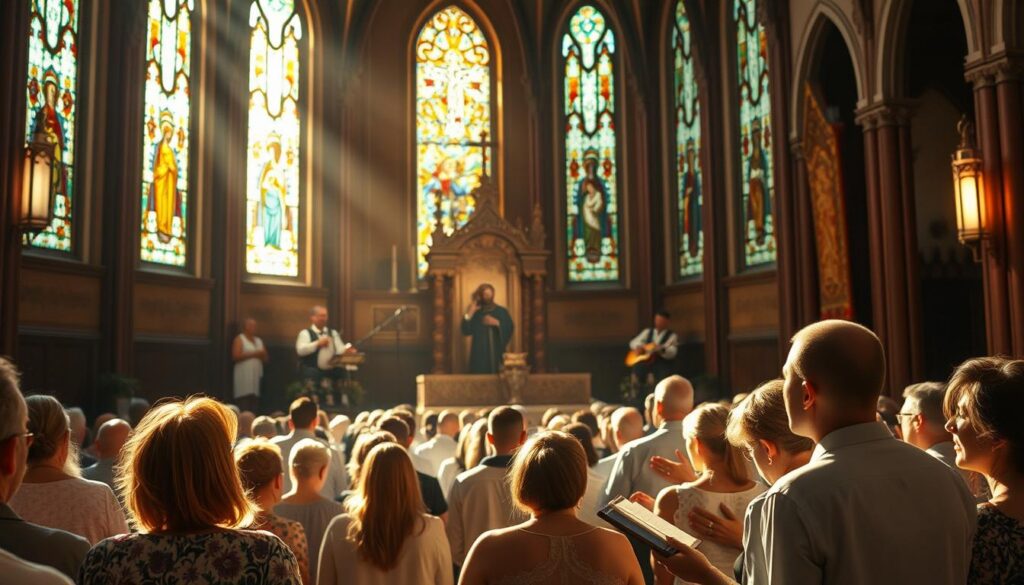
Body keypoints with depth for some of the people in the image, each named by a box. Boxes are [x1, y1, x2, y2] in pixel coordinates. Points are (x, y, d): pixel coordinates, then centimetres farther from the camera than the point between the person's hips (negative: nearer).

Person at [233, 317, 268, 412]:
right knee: (243, 407, -13)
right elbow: (235, 356, -10)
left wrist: (262, 355, -3)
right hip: (244, 377, -6)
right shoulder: (239, 339, 4)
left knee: (255, 405, -2)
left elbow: (266, 359, 20)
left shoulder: (259, 341, 21)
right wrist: (253, 354, -10)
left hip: (256, 376, 6)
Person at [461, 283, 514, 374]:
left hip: (497, 352, 1)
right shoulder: (475, 313, 7)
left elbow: (509, 330, 0)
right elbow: (466, 332, -4)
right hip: (479, 353, 0)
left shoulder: (502, 312, 8)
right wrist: (469, 314, -10)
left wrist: (497, 323, -13)